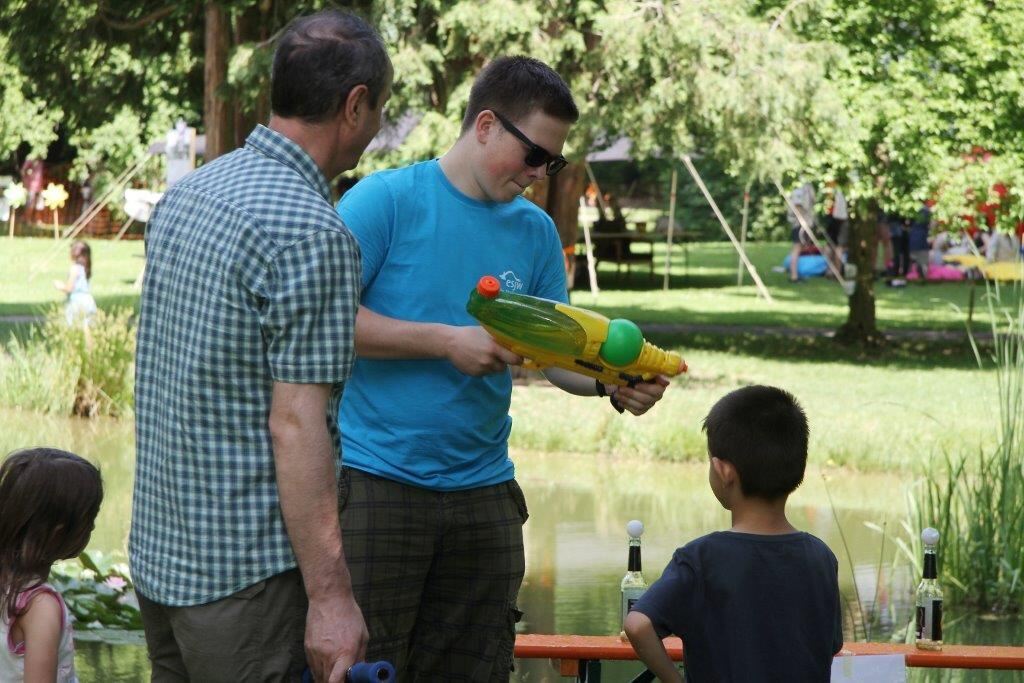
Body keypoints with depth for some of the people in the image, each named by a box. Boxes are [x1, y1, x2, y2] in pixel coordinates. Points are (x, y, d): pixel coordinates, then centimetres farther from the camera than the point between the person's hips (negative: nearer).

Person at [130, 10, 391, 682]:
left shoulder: (187, 193, 10)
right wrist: (331, 596, -19)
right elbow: (294, 425, -21)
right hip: (247, 572, -9)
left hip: (157, 552, 9)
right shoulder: (314, 235, -17)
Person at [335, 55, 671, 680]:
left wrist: (612, 383, -12)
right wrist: (447, 342, -18)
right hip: (378, 481, -5)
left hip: (483, 487, 5)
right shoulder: (386, 201, -7)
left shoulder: (535, 231, 10)